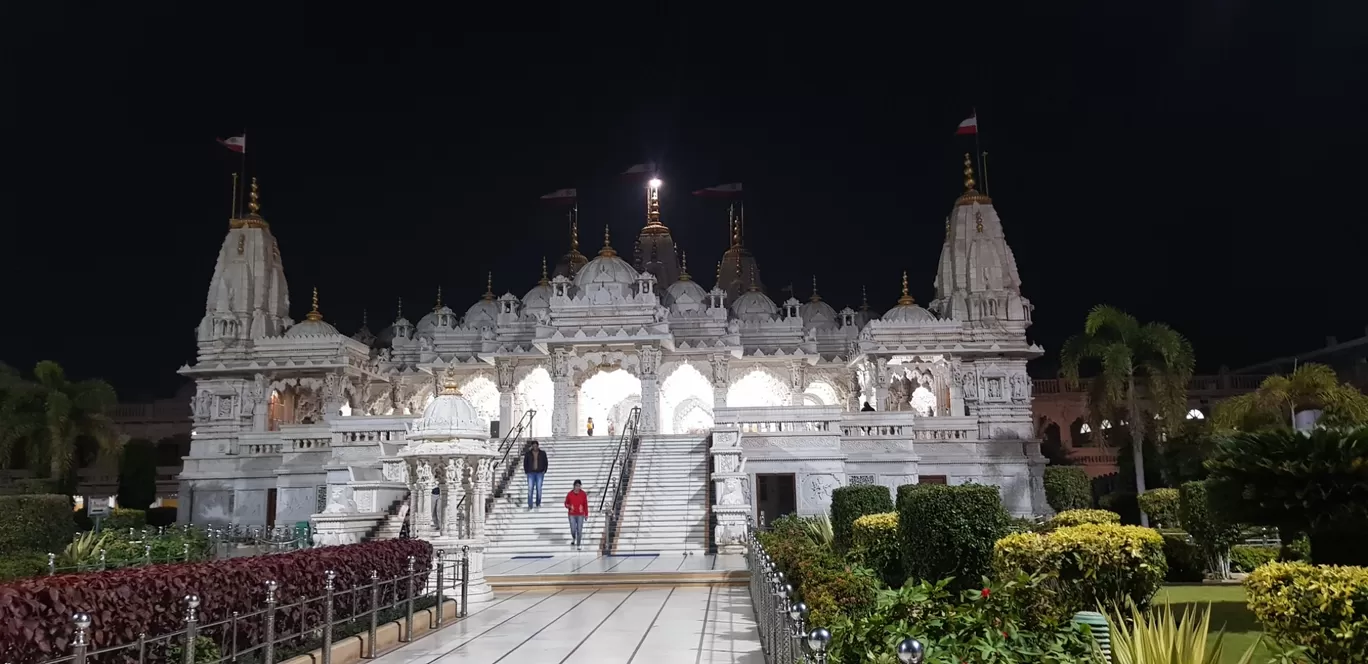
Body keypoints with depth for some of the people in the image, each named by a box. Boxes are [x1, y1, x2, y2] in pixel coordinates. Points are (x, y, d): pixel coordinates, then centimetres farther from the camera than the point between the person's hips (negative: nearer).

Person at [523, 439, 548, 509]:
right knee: (530, 489, -8)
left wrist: (544, 471, -1)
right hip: (531, 473, 0)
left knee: (539, 489, 0)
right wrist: (526, 471, 0)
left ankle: (538, 503, 14)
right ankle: (530, 505, -9)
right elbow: (525, 463, 8)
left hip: (540, 473, 1)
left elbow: (545, 463, 8)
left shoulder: (542, 453, 3)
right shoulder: (528, 454, 2)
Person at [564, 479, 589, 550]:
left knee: (579, 531, -3)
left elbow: (585, 505, 3)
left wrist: (586, 514, 4)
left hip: (580, 515, 0)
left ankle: (578, 545, 6)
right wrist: (569, 506, -16)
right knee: (573, 530, -2)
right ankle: (573, 539, 33)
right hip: (572, 515, 0)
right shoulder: (570, 494, -4)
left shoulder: (583, 494, -3)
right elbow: (566, 503, 6)